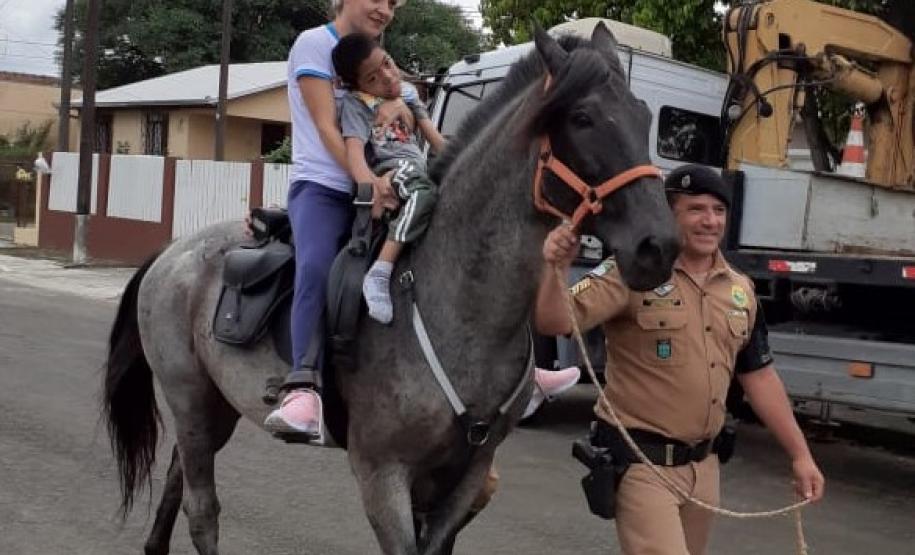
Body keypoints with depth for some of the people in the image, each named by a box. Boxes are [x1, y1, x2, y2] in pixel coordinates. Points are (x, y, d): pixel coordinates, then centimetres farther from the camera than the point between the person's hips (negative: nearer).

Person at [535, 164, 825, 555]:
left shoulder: (740, 289, 8)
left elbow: (759, 377, 14)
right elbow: (555, 322, -23)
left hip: (703, 463, 7)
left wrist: (800, 454, 13)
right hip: (642, 461, -7)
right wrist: (556, 268, -43)